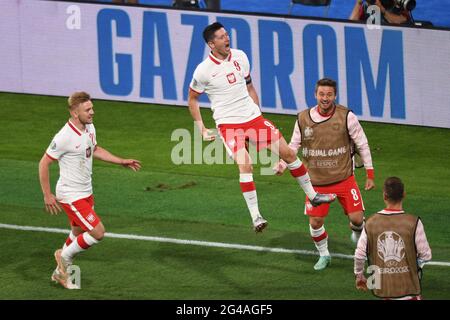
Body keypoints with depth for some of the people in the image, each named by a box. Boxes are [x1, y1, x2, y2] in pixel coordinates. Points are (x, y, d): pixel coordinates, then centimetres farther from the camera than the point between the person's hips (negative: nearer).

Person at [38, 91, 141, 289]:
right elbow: (44, 164, -17)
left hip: (86, 193, 8)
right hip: (71, 196, -8)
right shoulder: (64, 137, -25)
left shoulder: (89, 128, 1)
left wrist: (122, 162, 17)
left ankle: (61, 273, 35)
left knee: (78, 234, 18)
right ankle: (65, 255, 10)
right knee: (98, 232, -12)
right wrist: (47, 196, -15)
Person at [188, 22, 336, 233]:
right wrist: (202, 130, 0)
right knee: (245, 165, -25)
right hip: (228, 123, -5)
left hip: (253, 117, 5)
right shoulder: (204, 70, -10)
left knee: (288, 153, 4)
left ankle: (313, 195, 21)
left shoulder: (239, 57, 4)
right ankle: (255, 217, -22)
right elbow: (192, 99, 4)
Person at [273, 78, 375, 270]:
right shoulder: (303, 119, -4)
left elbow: (362, 145, -2)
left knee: (356, 217, -6)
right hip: (317, 181, 1)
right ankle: (323, 255, 24)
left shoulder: (346, 117, -10)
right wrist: (281, 165, -8)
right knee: (315, 222, -1)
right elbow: (293, 146, 8)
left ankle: (358, 234, 31)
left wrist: (370, 175, -2)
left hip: (344, 177, -1)